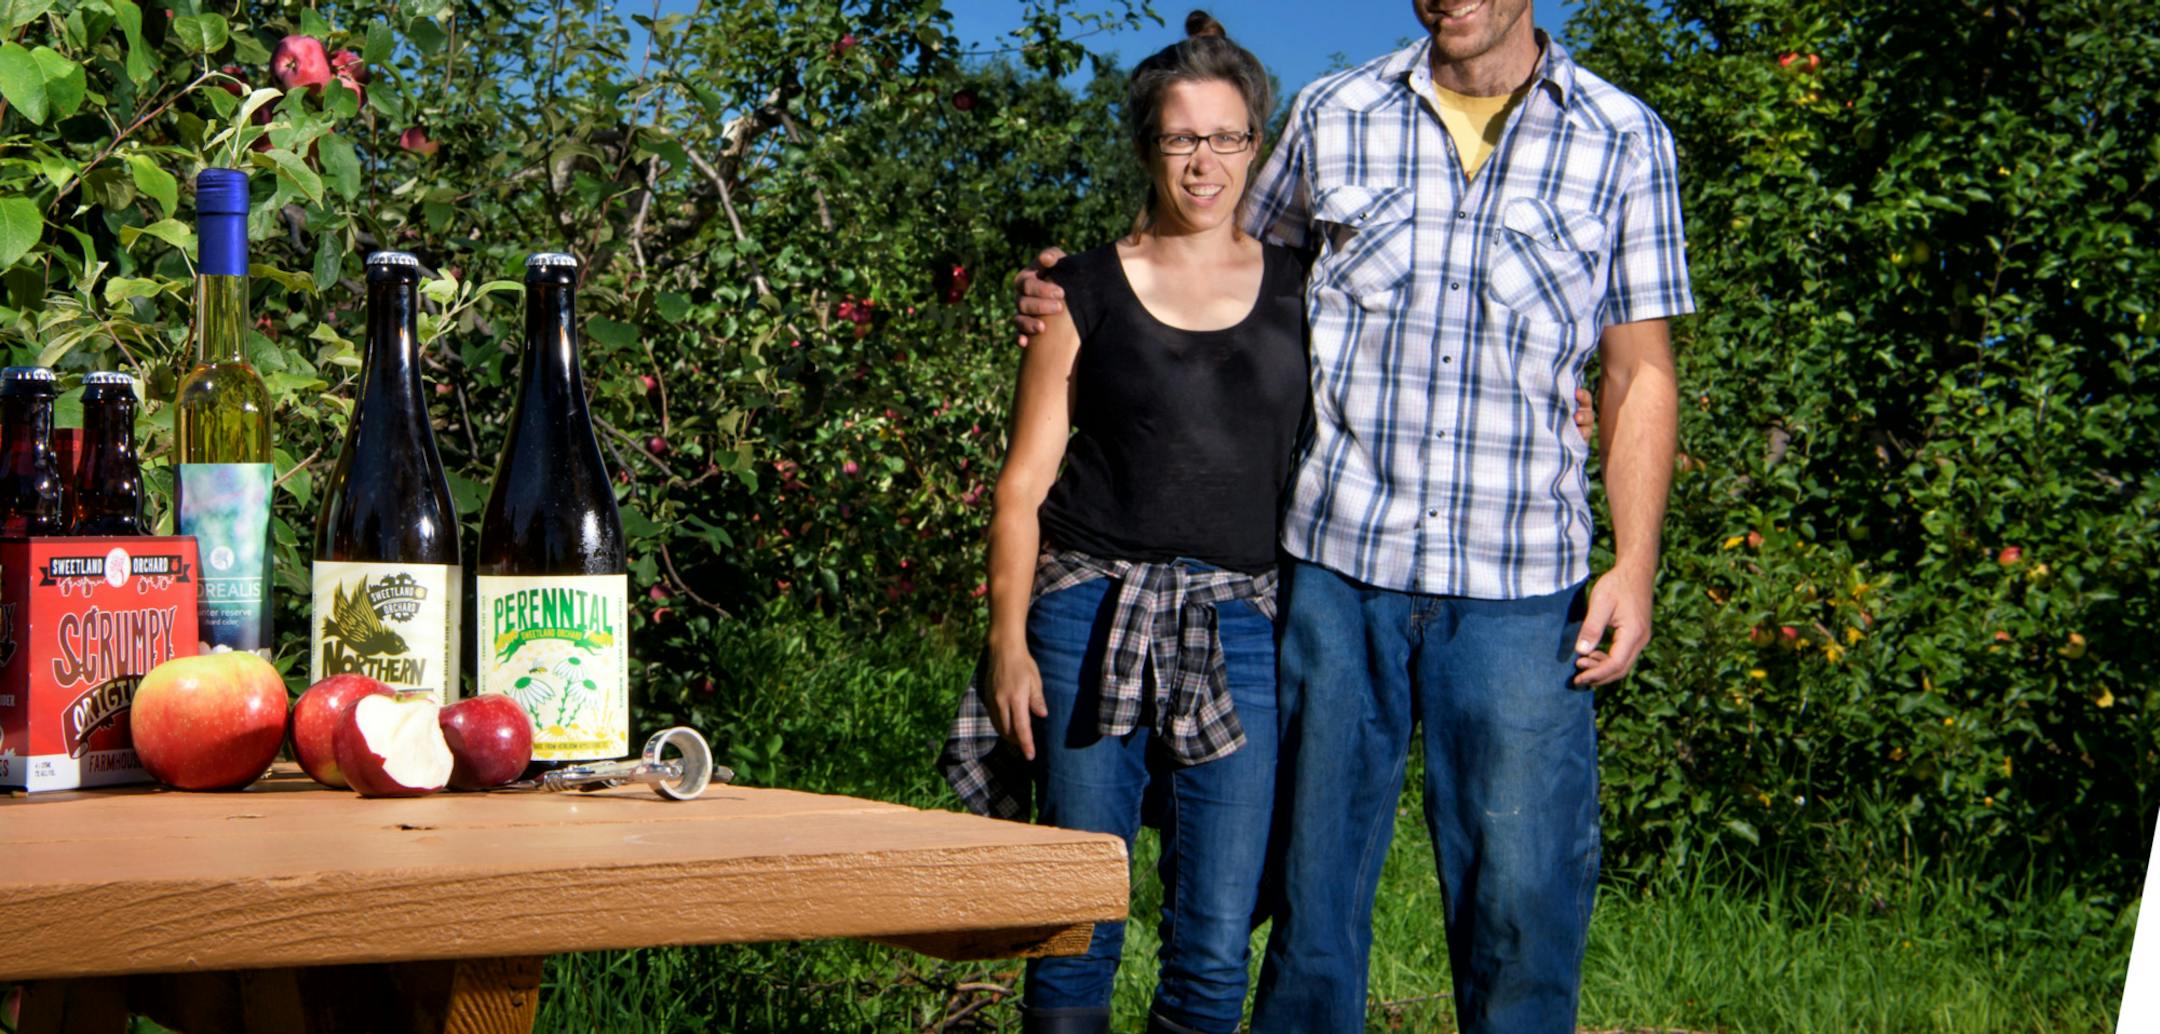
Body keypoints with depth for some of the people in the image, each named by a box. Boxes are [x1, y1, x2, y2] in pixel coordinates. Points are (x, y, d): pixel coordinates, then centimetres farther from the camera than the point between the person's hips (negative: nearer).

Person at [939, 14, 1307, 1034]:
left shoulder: (1300, 290, 10)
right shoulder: (1086, 291, 6)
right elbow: (1025, 481, 5)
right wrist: (1009, 639, -1)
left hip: (1244, 632, 1)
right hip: (1093, 616, -1)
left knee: (1216, 941, 1)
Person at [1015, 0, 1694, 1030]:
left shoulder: (1625, 139, 5)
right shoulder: (1332, 117, 8)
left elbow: (1639, 374, 8)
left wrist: (1635, 565, 0)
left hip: (1518, 580, -1)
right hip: (1336, 558, 1)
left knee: (1524, 890, 0)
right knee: (1316, 876, 7)